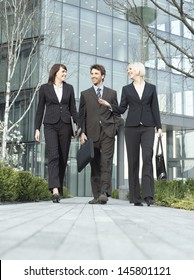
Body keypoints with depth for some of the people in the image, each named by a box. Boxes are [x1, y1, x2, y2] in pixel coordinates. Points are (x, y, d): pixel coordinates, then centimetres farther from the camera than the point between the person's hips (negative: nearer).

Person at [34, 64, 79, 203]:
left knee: (63, 158, 3)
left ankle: (59, 189, 13)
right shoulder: (45, 88, 6)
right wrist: (37, 128, 2)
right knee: (53, 156, -17)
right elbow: (40, 109, 8)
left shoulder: (69, 88, 12)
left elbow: (73, 109, 12)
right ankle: (55, 189, -26)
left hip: (65, 125, 3)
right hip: (50, 125, -3)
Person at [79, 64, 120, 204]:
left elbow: (116, 113, 13)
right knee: (95, 165, 2)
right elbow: (82, 115, 8)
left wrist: (115, 128, -1)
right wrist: (82, 132, -3)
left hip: (108, 132, -1)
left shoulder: (112, 93, 14)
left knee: (106, 163, -14)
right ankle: (96, 195, 6)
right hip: (92, 133, 1)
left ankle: (104, 193, -21)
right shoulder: (85, 94, 14)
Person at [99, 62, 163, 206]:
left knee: (147, 158, -16)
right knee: (133, 160, 0)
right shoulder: (126, 89, 12)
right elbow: (122, 109, 7)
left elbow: (155, 109, 8)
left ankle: (148, 194, -16)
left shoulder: (151, 88, 10)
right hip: (132, 127, 1)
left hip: (148, 127, -1)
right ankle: (135, 197, 4)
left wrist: (159, 127, 1)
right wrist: (109, 105, -10)